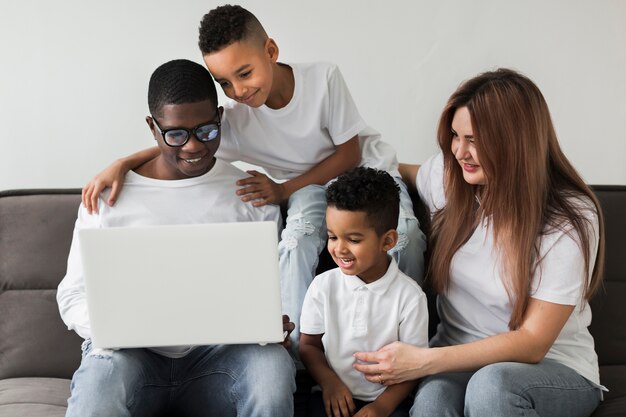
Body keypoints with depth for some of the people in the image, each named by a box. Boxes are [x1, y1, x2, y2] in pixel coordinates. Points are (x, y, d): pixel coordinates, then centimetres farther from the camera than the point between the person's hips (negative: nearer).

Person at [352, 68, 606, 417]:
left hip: (553, 369, -1)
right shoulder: (447, 176, -3)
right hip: (459, 355, 2)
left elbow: (532, 343, -18)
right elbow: (402, 173, 24)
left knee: (491, 384, -37)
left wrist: (424, 361, -27)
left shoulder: (571, 219, -16)